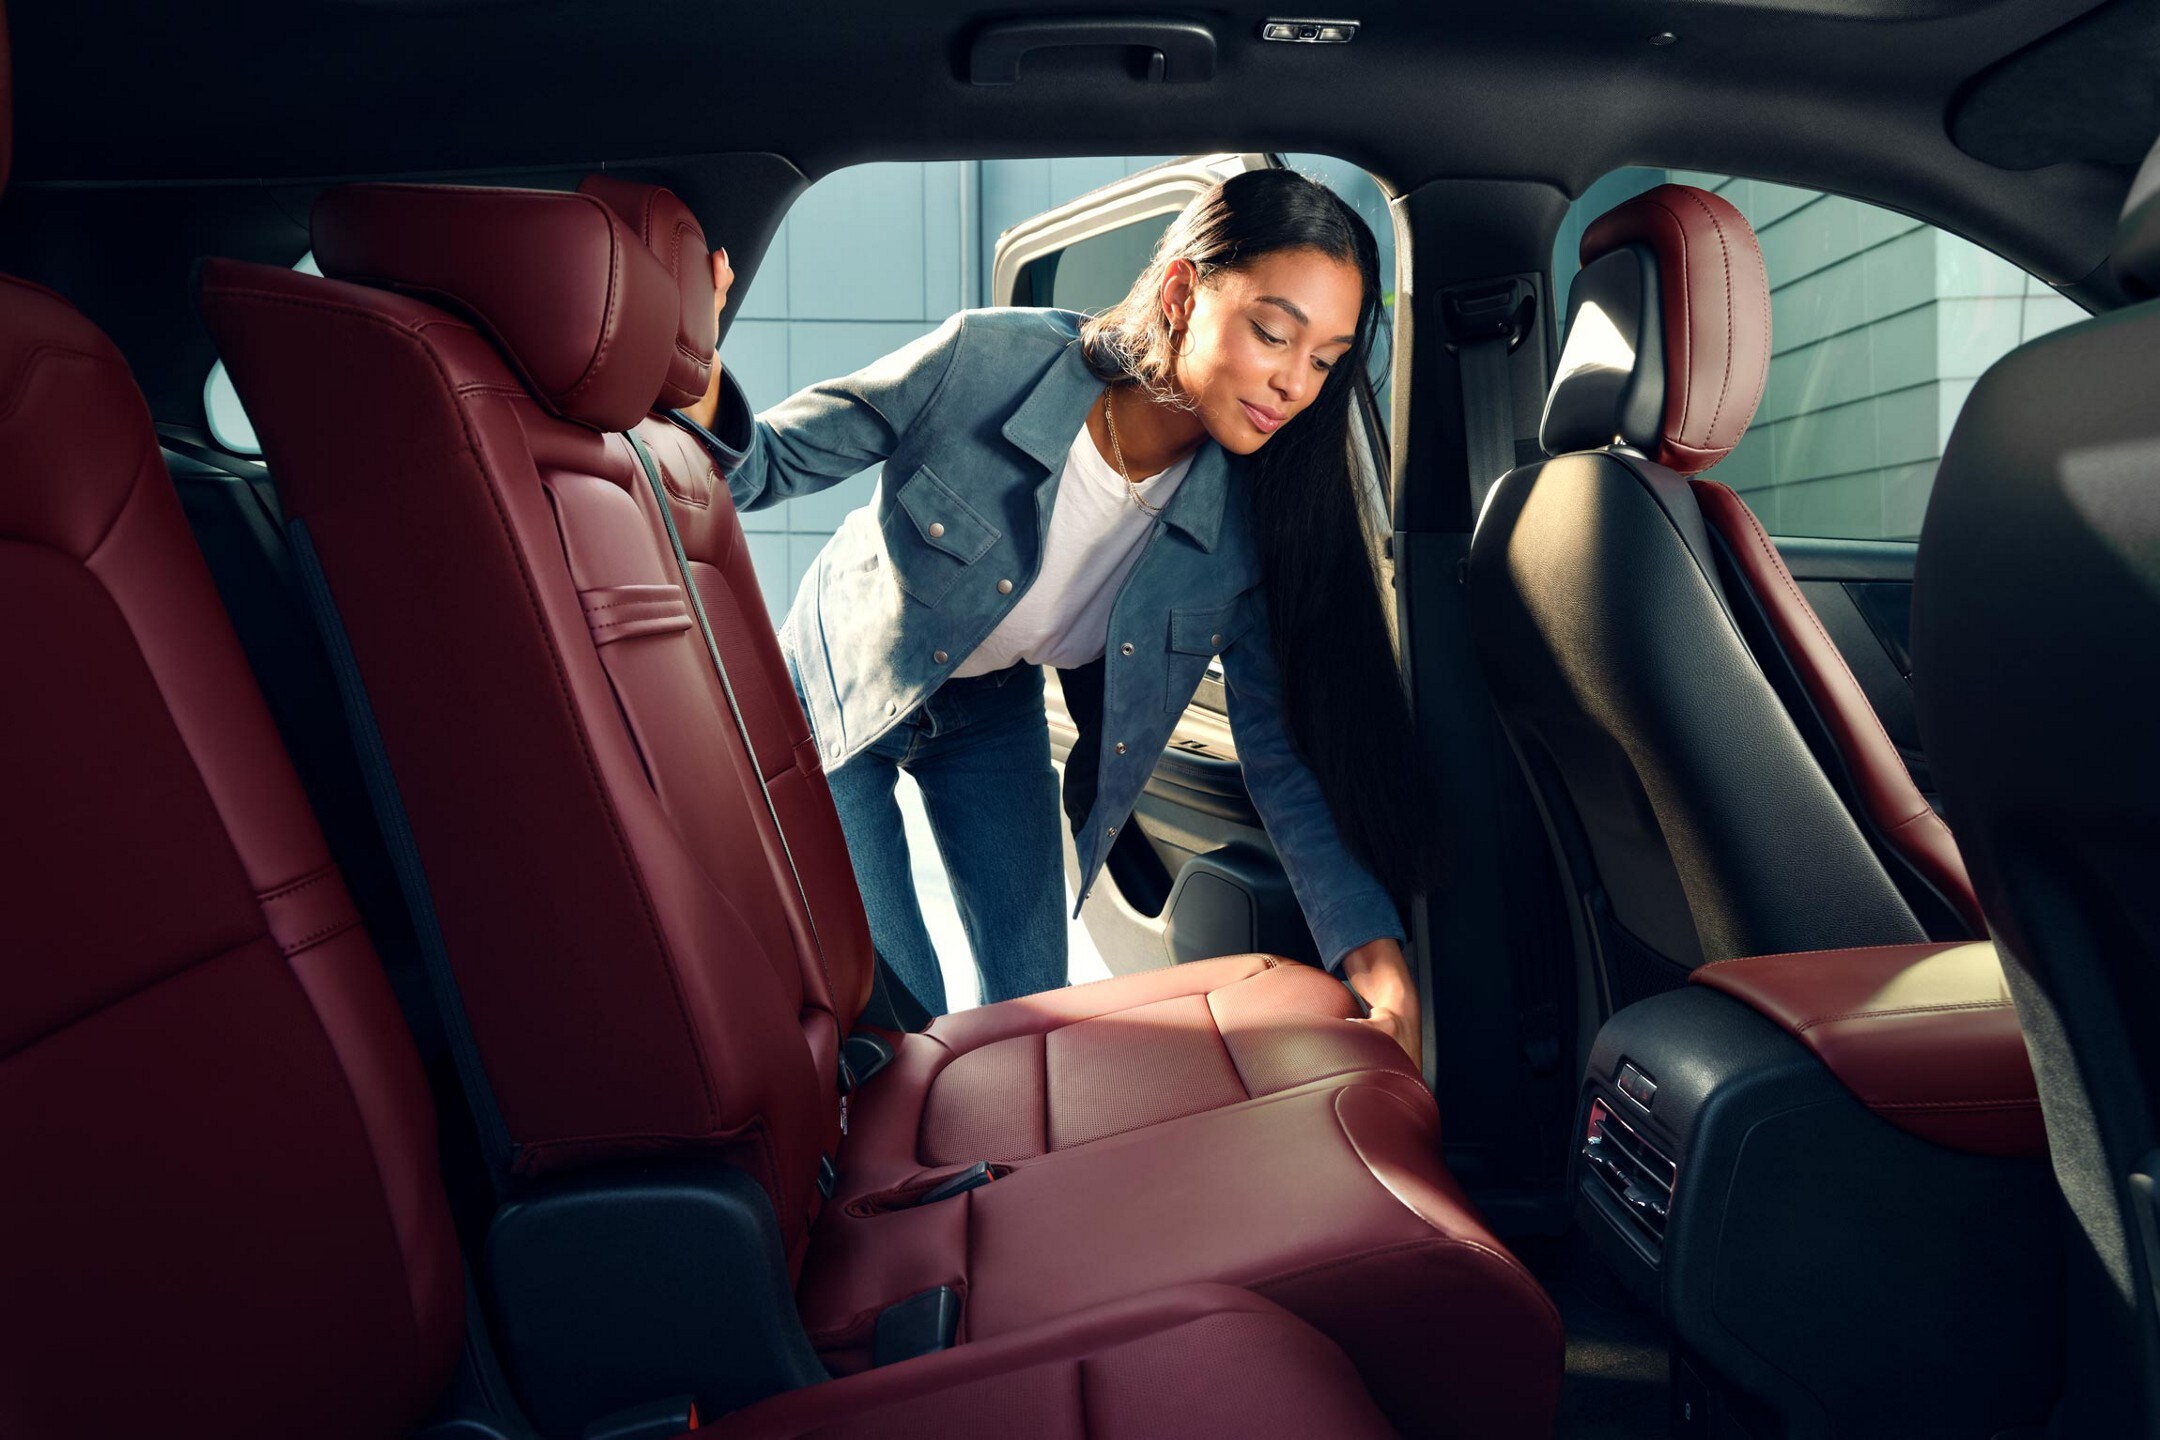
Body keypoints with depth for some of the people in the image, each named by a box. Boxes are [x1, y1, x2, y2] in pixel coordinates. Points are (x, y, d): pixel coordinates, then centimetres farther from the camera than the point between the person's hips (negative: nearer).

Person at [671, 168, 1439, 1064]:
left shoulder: (1252, 518, -22)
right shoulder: (984, 362, -32)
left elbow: (1282, 750, -15)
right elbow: (766, 463, -22)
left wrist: (1369, 945, -26)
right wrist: (703, 392, -46)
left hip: (994, 712, 3)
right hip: (840, 689, -3)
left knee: (1034, 1004, 8)